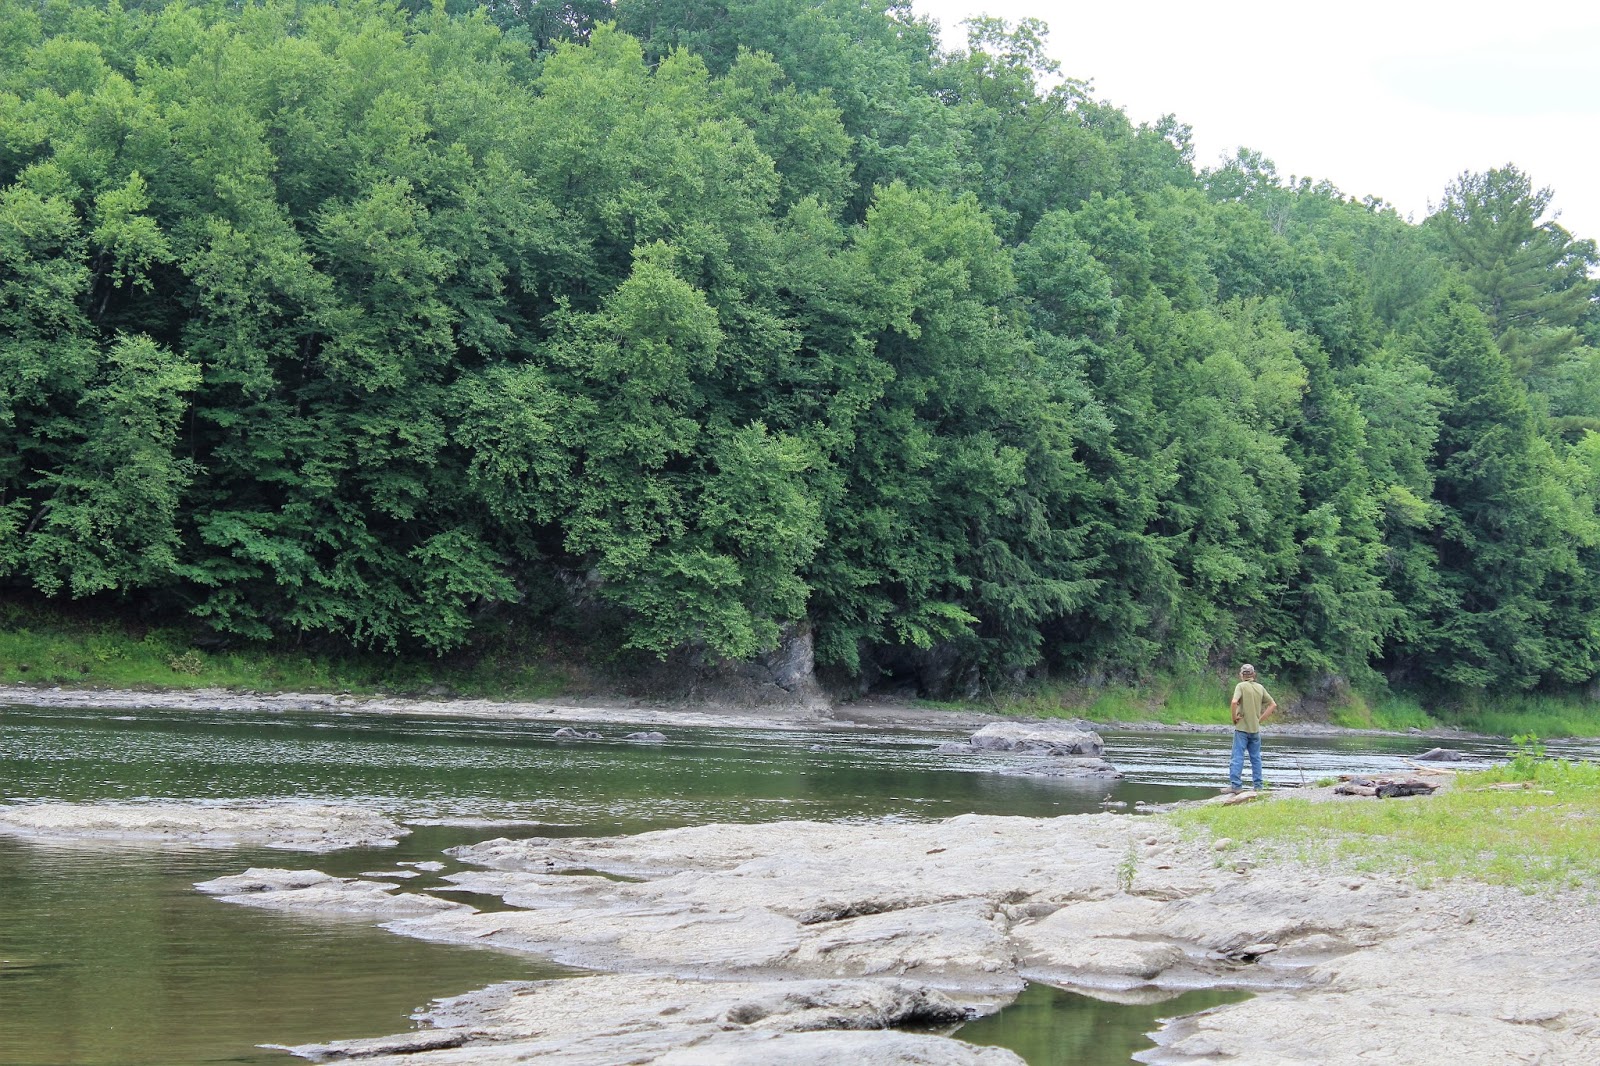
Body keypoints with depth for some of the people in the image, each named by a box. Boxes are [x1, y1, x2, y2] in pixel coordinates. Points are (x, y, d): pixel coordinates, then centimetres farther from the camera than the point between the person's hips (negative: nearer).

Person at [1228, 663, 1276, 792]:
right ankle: (1258, 785, 13)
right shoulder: (1260, 688, 7)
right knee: (1256, 758, 11)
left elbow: (1234, 702, -24)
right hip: (1255, 728, 5)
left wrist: (1234, 717, -10)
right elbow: (1273, 704, 11)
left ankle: (1235, 785, -7)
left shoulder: (1241, 686, -8)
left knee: (1238, 757, -3)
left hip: (1242, 727, -5)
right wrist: (1261, 719, 11)